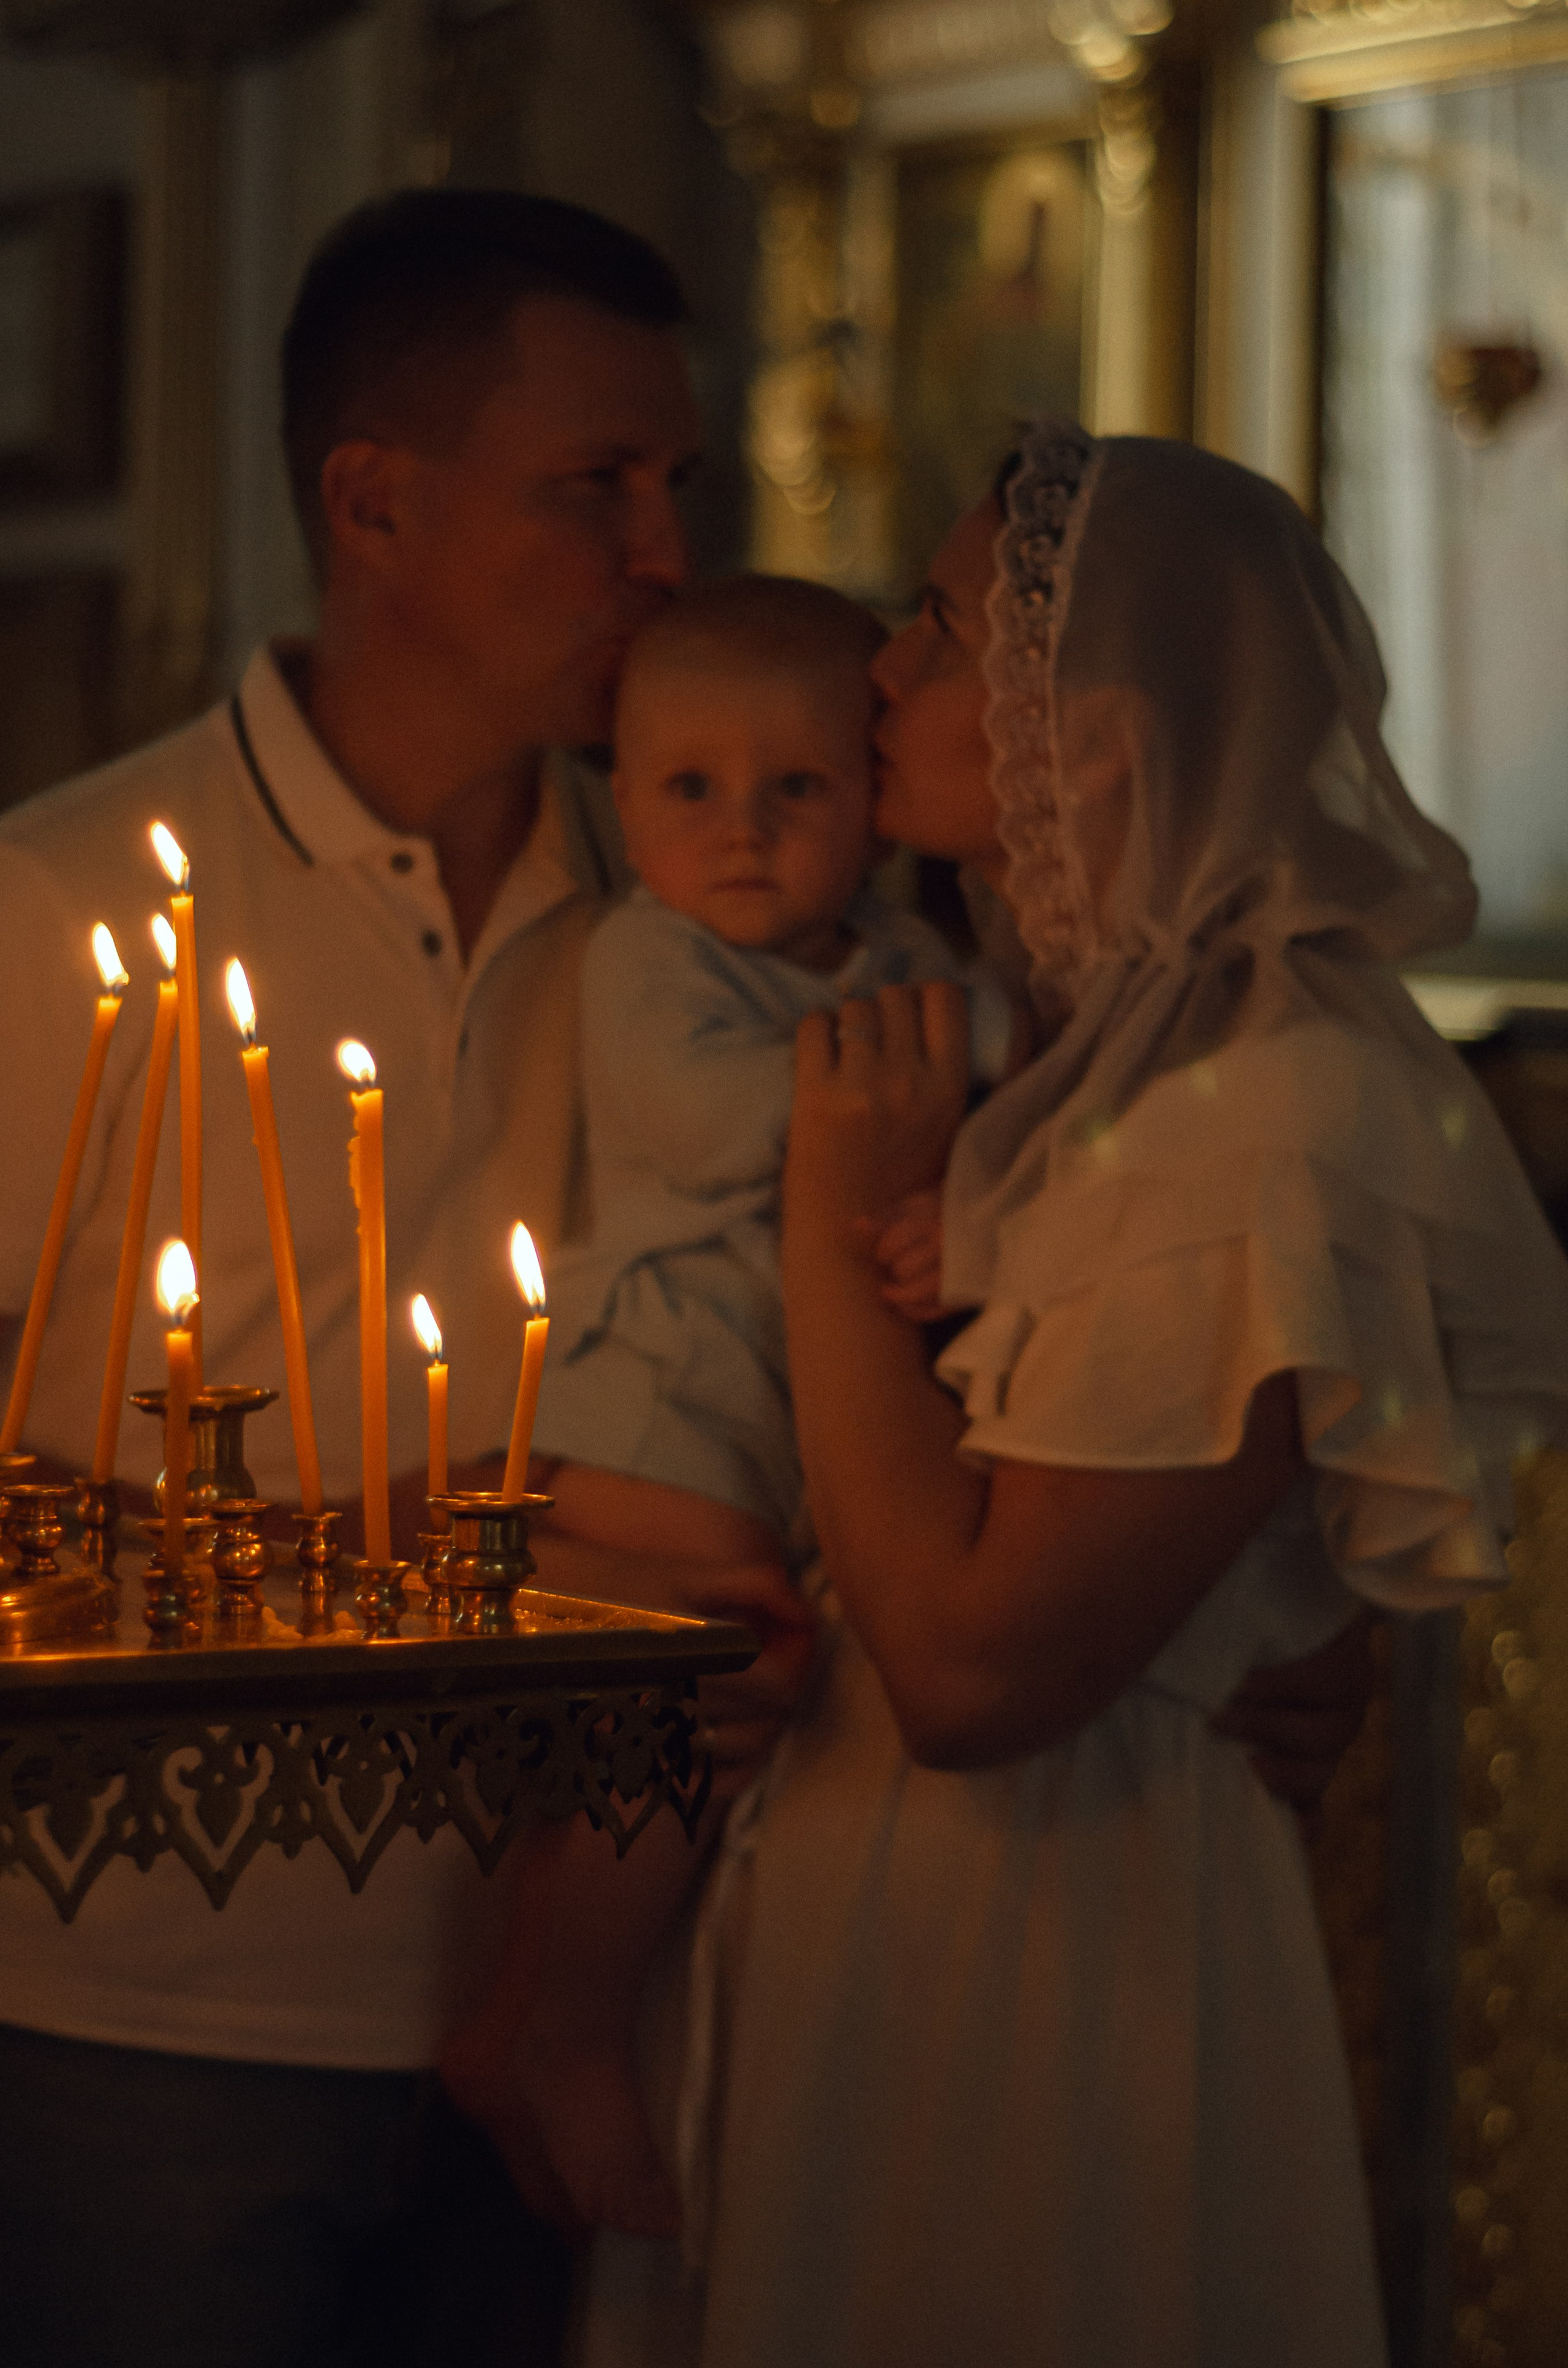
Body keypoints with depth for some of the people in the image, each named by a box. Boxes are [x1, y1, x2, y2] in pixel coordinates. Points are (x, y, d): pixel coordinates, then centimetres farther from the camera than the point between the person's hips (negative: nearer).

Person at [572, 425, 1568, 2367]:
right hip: (859, 1884, 8)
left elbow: (971, 1663, -24)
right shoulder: (1097, 1035, 8)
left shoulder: (1276, 1116, -21)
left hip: (1042, 1931, -8)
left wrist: (836, 1223, -17)